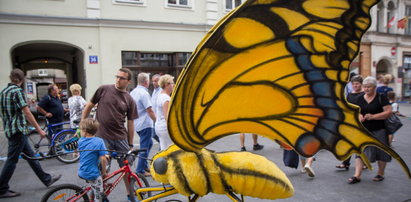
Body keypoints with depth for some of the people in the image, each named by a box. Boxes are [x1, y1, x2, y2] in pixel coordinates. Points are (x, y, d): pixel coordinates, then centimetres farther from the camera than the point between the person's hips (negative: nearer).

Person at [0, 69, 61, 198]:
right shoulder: (17, 91, -15)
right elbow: (27, 113, -18)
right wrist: (39, 129, -14)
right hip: (18, 129, -9)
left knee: (30, 155, 13)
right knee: (12, 160, 0)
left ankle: (46, 179, 21)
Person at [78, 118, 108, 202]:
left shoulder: (80, 141, -2)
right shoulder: (99, 141, -18)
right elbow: (103, 159, -19)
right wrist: (104, 172, -6)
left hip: (81, 172, 6)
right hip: (93, 174, -6)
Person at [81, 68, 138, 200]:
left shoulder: (130, 101, 3)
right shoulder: (104, 89, -2)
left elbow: (130, 124, 5)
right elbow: (89, 106, 7)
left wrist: (131, 144, 5)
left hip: (121, 138, 2)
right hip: (102, 138, -2)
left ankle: (130, 194, 29)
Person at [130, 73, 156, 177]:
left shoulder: (133, 92, 10)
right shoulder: (144, 93, -18)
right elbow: (150, 110, -21)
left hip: (136, 124, 9)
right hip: (145, 124, -9)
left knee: (149, 143, 21)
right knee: (144, 147, 0)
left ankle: (144, 165, 27)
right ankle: (140, 170, 7)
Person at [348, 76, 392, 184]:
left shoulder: (381, 98, -5)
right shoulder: (360, 99, 7)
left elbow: (389, 111, -12)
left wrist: (373, 116, -20)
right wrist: (359, 116, -7)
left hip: (378, 131, -3)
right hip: (363, 130, 3)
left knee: (381, 152, 9)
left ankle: (380, 174, 28)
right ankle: (357, 175, -2)